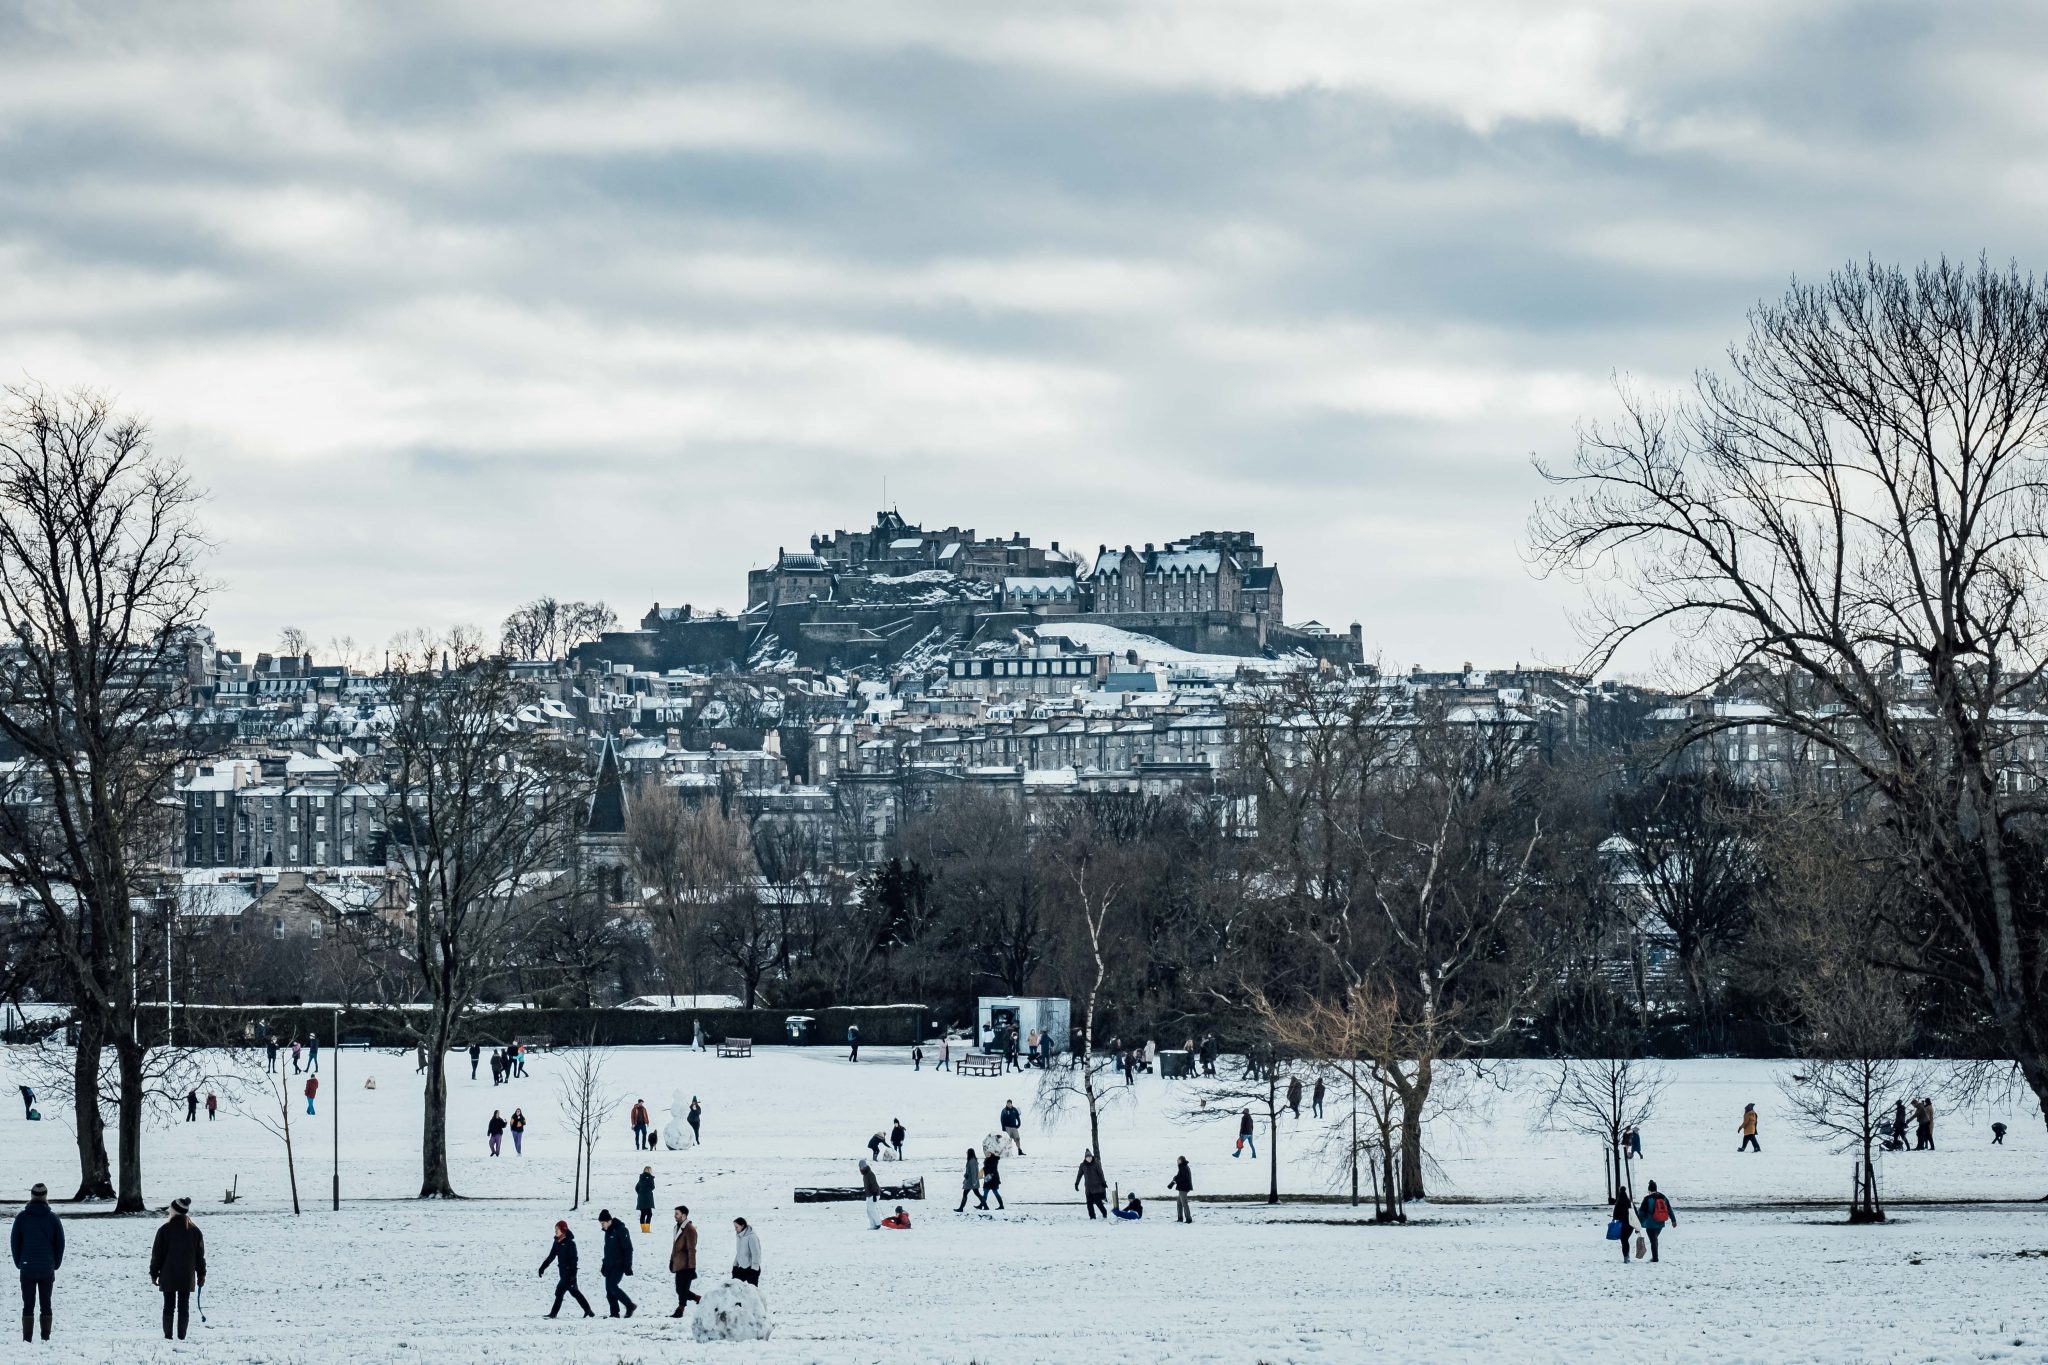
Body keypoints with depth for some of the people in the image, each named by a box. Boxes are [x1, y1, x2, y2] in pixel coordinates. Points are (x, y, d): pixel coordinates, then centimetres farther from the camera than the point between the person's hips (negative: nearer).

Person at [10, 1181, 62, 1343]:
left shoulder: (22, 1217, -4)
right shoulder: (53, 1218, -2)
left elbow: (14, 1241, 0)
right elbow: (60, 1243, 1)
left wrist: (19, 1263, 10)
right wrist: (56, 1264, 12)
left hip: (27, 1268, -1)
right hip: (47, 1269, 1)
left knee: (28, 1305, 3)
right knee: (46, 1304, 8)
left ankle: (27, 1339, -1)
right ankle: (46, 1338, 5)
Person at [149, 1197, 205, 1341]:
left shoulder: (165, 1230, -8)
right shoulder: (194, 1231, 2)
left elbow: (157, 1254, -4)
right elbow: (200, 1255, 7)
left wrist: (154, 1274, 5)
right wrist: (201, 1275, 15)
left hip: (168, 1277, -2)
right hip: (187, 1278, 2)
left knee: (169, 1307, 5)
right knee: (184, 1307, 5)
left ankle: (167, 1335, 3)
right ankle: (182, 1336, 2)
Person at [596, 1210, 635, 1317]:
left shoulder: (620, 1230, -14)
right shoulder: (608, 1231, 12)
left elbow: (628, 1248, -15)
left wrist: (628, 1266, -18)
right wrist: (604, 1266, 21)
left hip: (619, 1265, -9)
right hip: (610, 1266, 9)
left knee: (612, 1286, -17)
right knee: (609, 1288, 3)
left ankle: (630, 1305, -8)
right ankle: (614, 1312, 6)